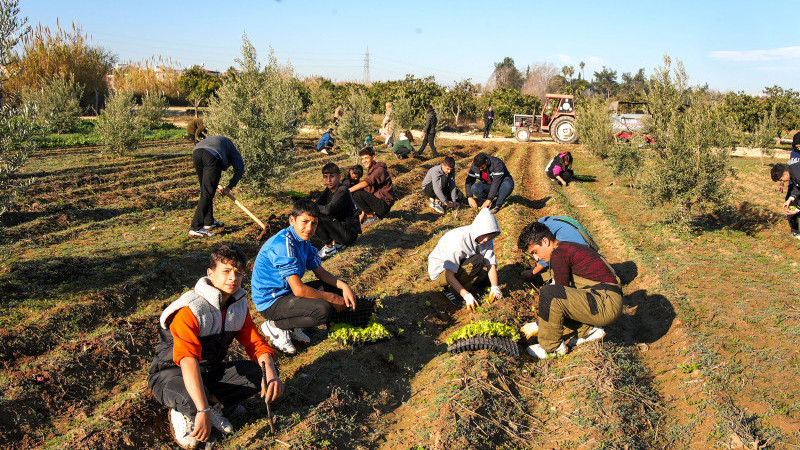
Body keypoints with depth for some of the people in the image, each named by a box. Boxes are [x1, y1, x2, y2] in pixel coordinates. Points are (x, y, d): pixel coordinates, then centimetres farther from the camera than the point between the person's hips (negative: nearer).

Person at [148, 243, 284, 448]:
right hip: (171, 372, -6)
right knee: (192, 399, -39)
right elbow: (188, 360, -41)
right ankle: (181, 413, -4)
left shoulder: (240, 305, -4)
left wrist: (271, 373, -28)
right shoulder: (191, 309, -28)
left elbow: (256, 343, -4)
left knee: (259, 373, -16)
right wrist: (203, 411, -51)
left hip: (211, 370, 6)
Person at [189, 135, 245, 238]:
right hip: (212, 156, -6)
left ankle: (209, 222, 28)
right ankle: (195, 228, -10)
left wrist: (216, 185, 28)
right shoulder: (232, 150, 30)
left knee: (205, 190, 20)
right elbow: (240, 169, 13)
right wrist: (229, 187, 18)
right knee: (207, 193, -5)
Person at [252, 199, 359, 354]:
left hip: (287, 292, 10)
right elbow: (298, 289, -28)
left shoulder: (303, 240, 4)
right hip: (270, 301, -10)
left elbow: (320, 272, 12)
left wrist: (343, 286, -6)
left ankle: (293, 327, 6)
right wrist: (332, 298, -17)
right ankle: (275, 326, -7)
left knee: (337, 289, 6)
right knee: (324, 310, -28)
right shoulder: (283, 244, -25)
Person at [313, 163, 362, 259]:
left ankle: (329, 247, -8)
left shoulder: (343, 191, -20)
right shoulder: (328, 191, 8)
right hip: (339, 227, 9)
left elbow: (328, 210, -31)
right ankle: (337, 243, 10)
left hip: (350, 232, -9)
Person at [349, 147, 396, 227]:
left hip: (384, 204, -10)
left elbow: (365, 184, -29)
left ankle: (372, 216, -6)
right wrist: (362, 214, 9)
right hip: (376, 200, 10)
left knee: (357, 194, -24)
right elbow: (367, 191, 13)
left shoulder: (380, 170, -16)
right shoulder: (370, 170, 14)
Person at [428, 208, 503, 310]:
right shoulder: (459, 240, -34)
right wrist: (467, 296, -35)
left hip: (459, 267, 8)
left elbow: (491, 264, -10)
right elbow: (449, 275, -32)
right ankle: (450, 290, -16)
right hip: (440, 272, -8)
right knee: (478, 260, -27)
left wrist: (494, 287, -25)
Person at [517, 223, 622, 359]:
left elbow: (562, 294, -10)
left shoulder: (559, 253, -11)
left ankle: (551, 347, -7)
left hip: (606, 304, -11)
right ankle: (588, 330, 12)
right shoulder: (569, 247, 20)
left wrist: (537, 325, -1)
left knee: (548, 293, -23)